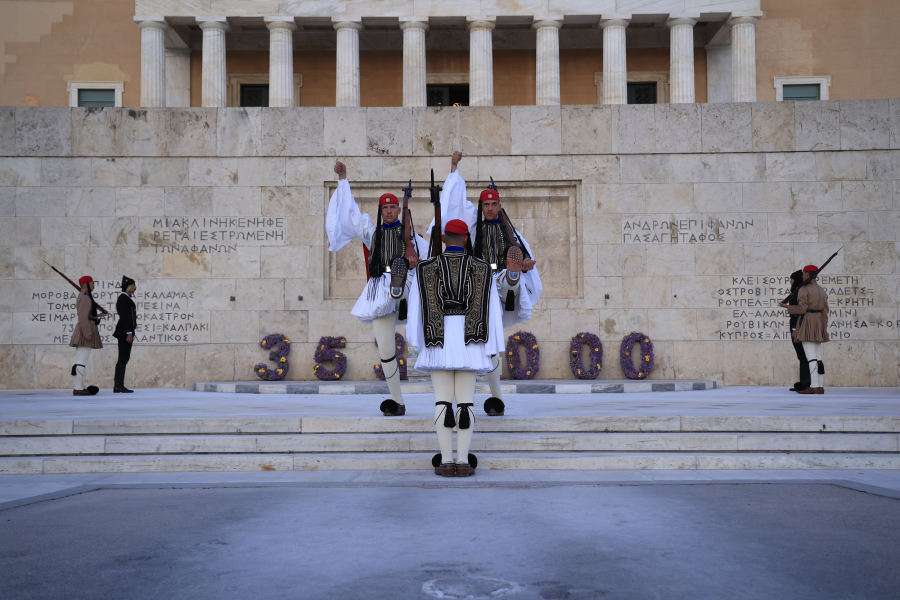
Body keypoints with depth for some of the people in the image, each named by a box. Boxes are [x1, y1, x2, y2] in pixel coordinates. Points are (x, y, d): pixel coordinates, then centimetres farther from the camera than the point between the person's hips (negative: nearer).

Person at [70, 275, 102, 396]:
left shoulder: (82, 296, 20)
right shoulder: (85, 297, -12)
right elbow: (83, 316, -20)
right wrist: (87, 333, -23)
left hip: (83, 332, 11)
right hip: (87, 329, -11)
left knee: (80, 361, 9)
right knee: (82, 361, -12)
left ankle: (77, 387, 10)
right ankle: (78, 388, -13)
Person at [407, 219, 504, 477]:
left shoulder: (427, 268, 2)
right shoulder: (481, 268, 4)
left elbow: (416, 306, 0)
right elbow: (491, 308, 1)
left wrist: (416, 340, 5)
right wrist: (492, 348, 5)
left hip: (438, 339, 0)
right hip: (468, 340, 0)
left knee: (442, 400, 0)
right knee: (466, 401, 1)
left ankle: (446, 462, -4)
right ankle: (463, 462, -3)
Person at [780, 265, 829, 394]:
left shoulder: (804, 290, -9)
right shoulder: (822, 290, 14)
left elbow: (801, 309, -15)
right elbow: (825, 311, 12)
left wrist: (787, 307, -1)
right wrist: (824, 328, 14)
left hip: (807, 323, -7)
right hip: (819, 324, 7)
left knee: (811, 357, -9)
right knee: (818, 358, 7)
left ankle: (814, 386, -12)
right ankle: (820, 386, 6)